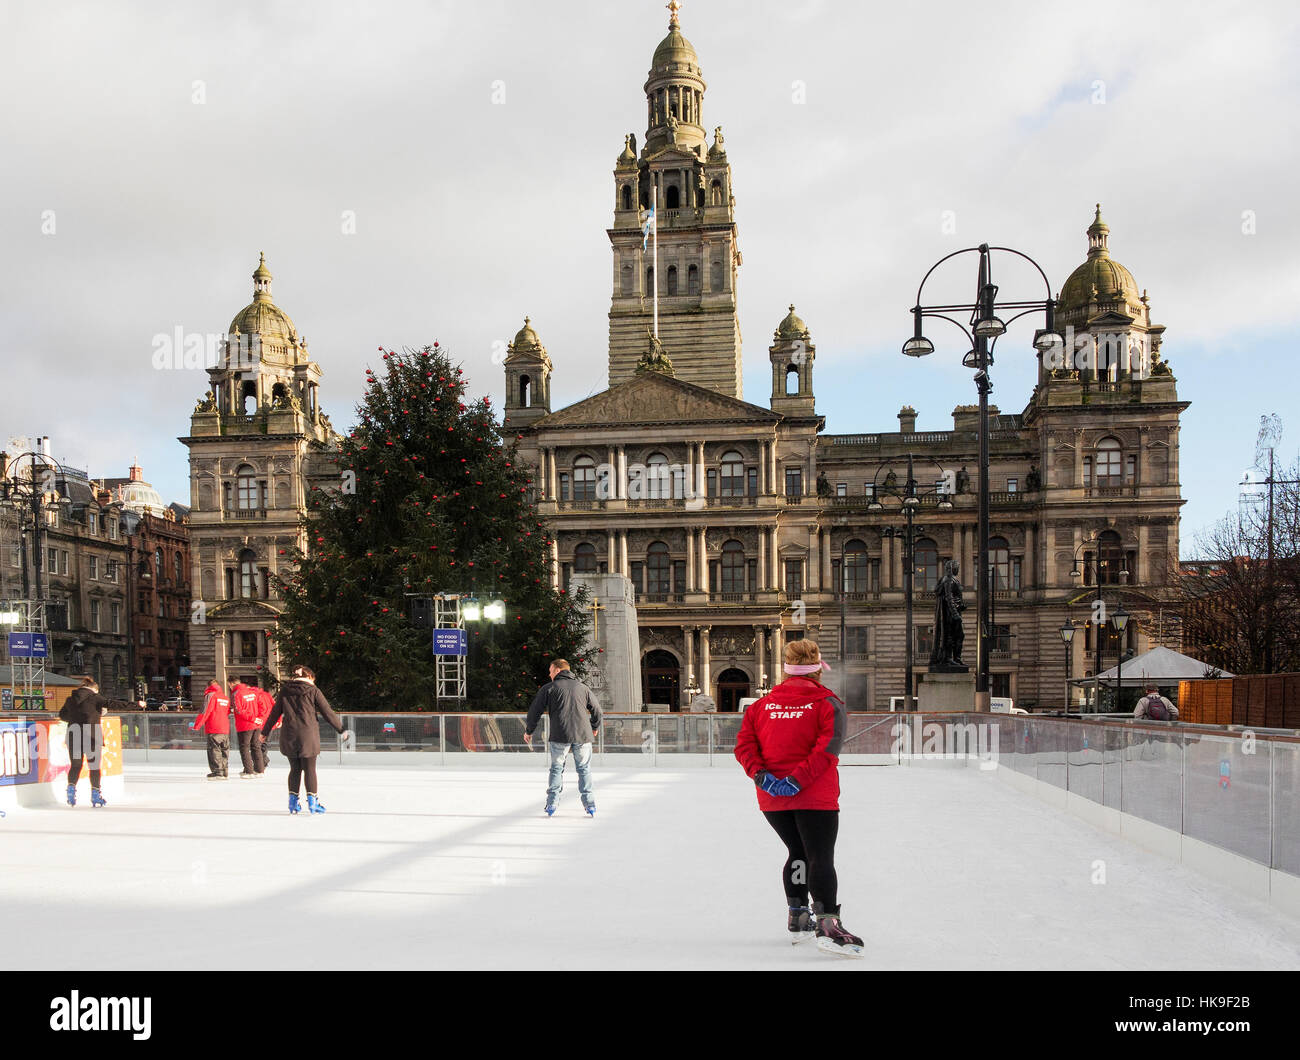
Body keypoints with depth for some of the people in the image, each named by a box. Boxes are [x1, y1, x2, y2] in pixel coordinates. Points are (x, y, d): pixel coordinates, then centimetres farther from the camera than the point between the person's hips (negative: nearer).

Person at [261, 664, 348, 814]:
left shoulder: (285, 690, 8)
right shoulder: (313, 690, -2)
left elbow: (275, 713, 12)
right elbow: (327, 712, 0)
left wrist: (265, 731, 22)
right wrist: (340, 728, 8)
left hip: (289, 735, 3)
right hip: (308, 735, -3)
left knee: (295, 769, 12)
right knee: (309, 769, 4)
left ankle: (293, 802, 12)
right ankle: (312, 801, 2)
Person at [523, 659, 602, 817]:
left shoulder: (548, 688, 5)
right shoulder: (583, 688, 14)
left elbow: (535, 710, 5)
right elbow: (596, 709, 20)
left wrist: (528, 731, 19)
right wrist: (595, 727, 38)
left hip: (560, 736, -2)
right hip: (583, 735, 2)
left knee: (556, 769, 8)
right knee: (584, 769, 10)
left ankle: (551, 805, 6)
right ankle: (590, 805, 8)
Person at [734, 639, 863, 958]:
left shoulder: (762, 705, 10)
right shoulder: (828, 703, -2)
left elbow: (744, 745, -1)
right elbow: (827, 749, -17)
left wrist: (761, 775, -11)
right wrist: (798, 781, -21)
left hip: (771, 800, 5)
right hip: (816, 798, -5)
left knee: (798, 852, 21)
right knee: (821, 858, -5)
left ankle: (797, 918, 28)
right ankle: (827, 923, -19)